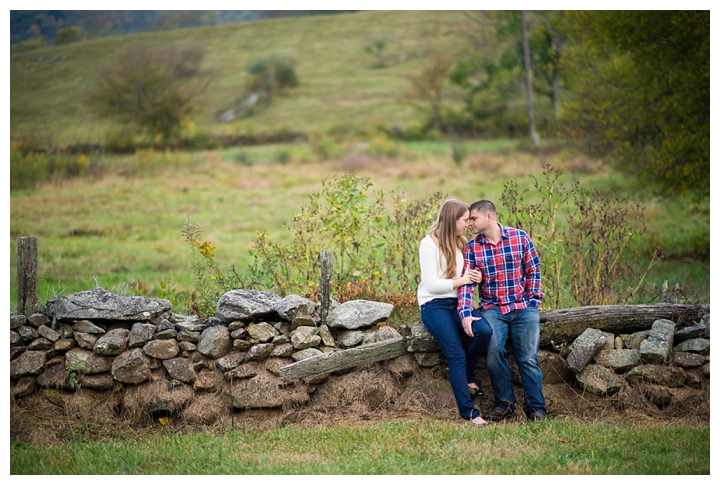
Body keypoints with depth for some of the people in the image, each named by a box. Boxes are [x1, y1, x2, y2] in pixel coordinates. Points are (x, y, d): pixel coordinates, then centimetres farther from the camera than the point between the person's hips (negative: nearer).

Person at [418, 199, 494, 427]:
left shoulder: (460, 243, 15)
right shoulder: (429, 244, -8)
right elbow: (431, 284, -14)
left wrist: (474, 278, -3)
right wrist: (461, 280, -9)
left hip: (457, 301, 6)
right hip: (434, 305, -6)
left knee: (484, 330, -25)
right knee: (456, 355, -21)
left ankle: (466, 376, -1)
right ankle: (468, 412, -22)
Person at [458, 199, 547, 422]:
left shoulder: (520, 237, 0)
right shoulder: (472, 247, 3)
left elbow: (533, 272, 5)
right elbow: (466, 283, -5)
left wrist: (532, 302, -1)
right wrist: (465, 314, -18)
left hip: (523, 307, -1)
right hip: (492, 309, 1)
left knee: (528, 358, -10)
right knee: (494, 350, -22)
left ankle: (536, 407, 2)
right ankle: (504, 403, -6)